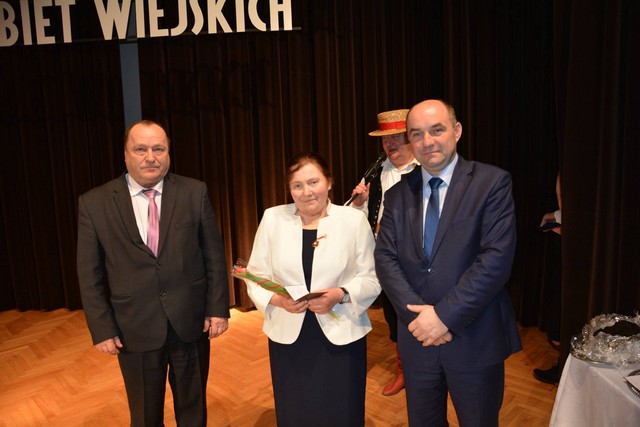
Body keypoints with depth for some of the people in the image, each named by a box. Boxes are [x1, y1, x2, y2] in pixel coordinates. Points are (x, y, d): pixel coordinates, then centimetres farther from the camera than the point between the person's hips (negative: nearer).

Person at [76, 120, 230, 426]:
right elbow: (90, 274, -1)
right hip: (135, 329, 0)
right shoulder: (94, 203, -5)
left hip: (191, 323, 1)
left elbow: (214, 255, -2)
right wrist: (102, 329, -3)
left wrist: (218, 308, -4)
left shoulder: (195, 193, -4)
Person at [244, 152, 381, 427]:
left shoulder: (354, 219, -3)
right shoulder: (272, 218, 1)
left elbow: (371, 278, -2)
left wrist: (341, 295, -19)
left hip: (342, 336, -1)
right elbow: (256, 275, 3)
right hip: (288, 336, 1)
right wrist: (277, 299, -16)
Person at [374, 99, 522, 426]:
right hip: (417, 338, 4)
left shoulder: (492, 182, -8)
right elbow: (385, 258, -2)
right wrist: (416, 314, -15)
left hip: (475, 341, -3)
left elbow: (497, 258, -17)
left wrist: (445, 315, -19)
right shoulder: (398, 194, 4)